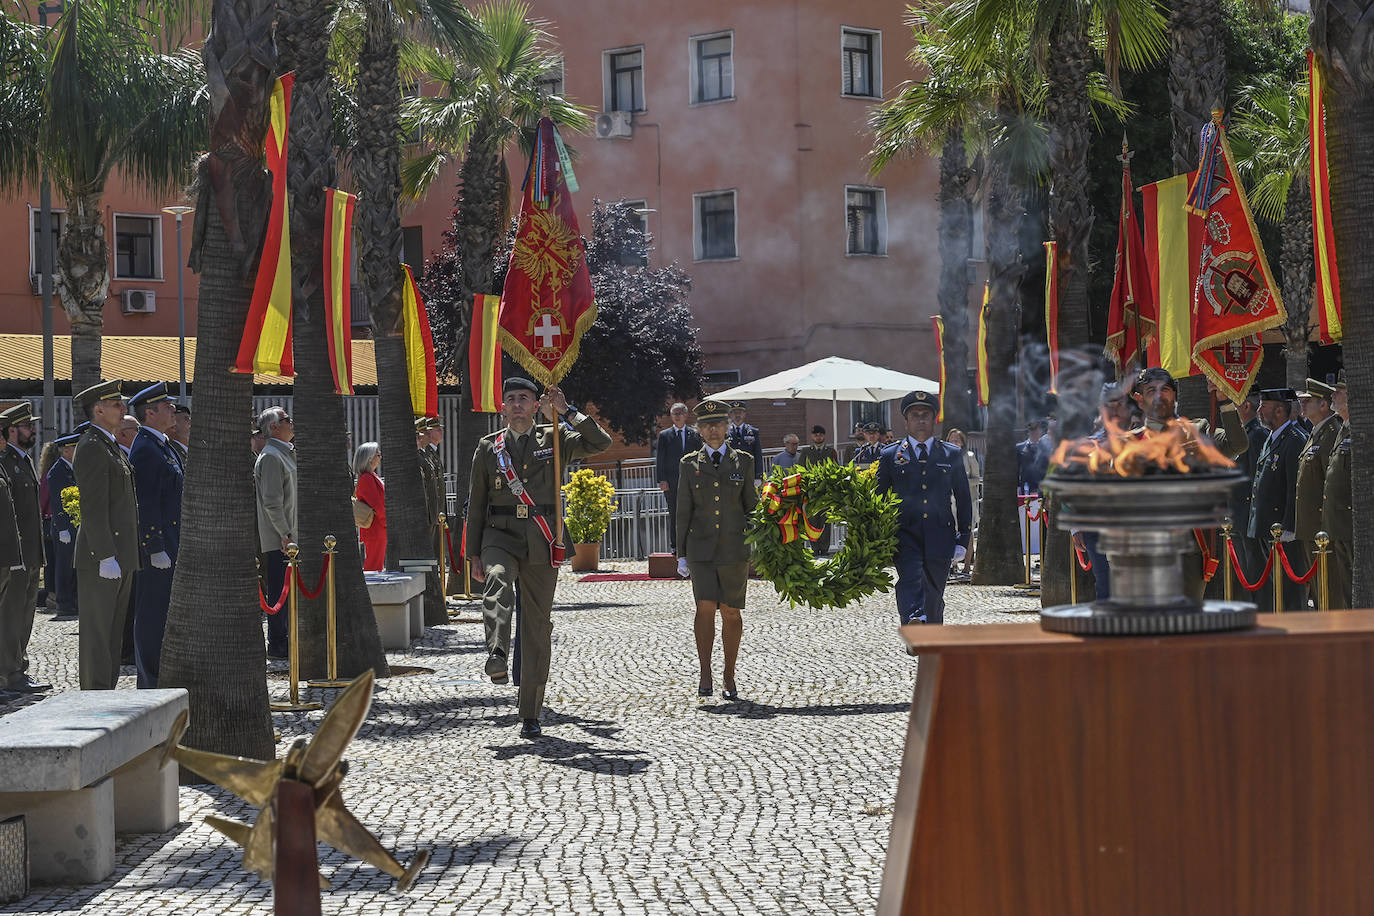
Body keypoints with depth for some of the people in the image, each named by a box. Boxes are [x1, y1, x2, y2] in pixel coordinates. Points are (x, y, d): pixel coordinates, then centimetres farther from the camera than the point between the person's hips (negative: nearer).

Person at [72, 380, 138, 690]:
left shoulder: (112, 446, 18)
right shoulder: (91, 448, -14)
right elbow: (93, 508, -20)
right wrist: (106, 557, -23)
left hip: (121, 555, 10)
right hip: (101, 555, -10)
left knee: (113, 632, 13)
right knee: (97, 630, -5)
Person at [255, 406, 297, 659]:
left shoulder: (286, 454, 19)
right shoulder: (270, 456, -13)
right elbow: (272, 502, -20)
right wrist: (285, 534, -21)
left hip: (288, 537, 10)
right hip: (278, 538, -10)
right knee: (279, 592, -6)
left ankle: (282, 641, 18)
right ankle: (277, 645, -3)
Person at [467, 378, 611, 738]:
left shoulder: (554, 439, 9)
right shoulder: (489, 447, 10)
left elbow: (601, 443, -4)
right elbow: (476, 503, 11)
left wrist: (567, 411, -6)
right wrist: (474, 555, 5)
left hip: (541, 542, 0)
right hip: (500, 535, 0)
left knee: (538, 627, 3)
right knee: (497, 581, -36)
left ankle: (530, 715, 11)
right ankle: (497, 657, -54)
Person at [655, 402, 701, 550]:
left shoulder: (695, 434, 9)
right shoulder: (664, 435, 7)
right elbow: (659, 459, 4)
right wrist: (662, 480, -6)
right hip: (671, 483, 0)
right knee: (674, 515, 3)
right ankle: (675, 546, 8)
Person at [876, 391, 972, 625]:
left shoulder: (952, 455, 11)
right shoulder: (890, 456, 8)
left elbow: (963, 499, 13)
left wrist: (963, 540, 8)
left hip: (940, 537, 2)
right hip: (905, 534, -2)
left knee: (934, 596, 6)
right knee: (910, 580, -25)